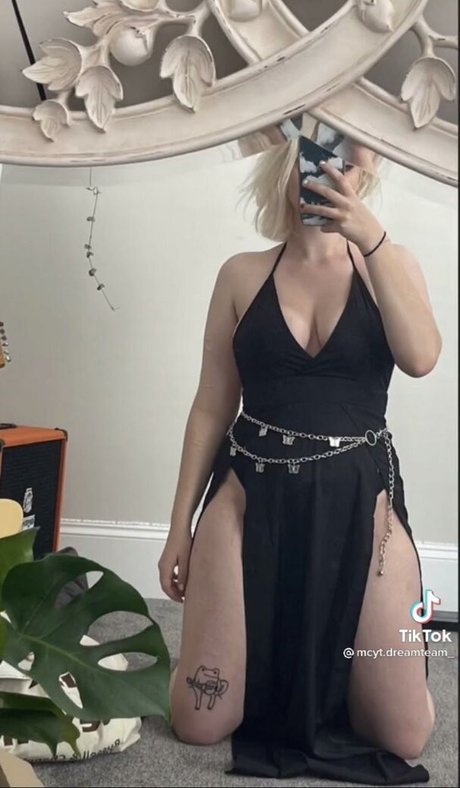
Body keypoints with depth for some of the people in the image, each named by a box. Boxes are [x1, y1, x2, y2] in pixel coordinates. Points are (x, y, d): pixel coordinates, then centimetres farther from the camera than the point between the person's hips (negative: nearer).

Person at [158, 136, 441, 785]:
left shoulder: (390, 264, 4)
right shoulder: (243, 274, 4)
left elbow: (421, 359, -16)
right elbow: (212, 407, 5)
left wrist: (371, 238, -19)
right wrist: (180, 526, 6)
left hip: (359, 500, 0)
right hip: (252, 494, 0)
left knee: (405, 735, 3)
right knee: (200, 723, 2)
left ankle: (331, 669, 35)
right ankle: (270, 662, 34)